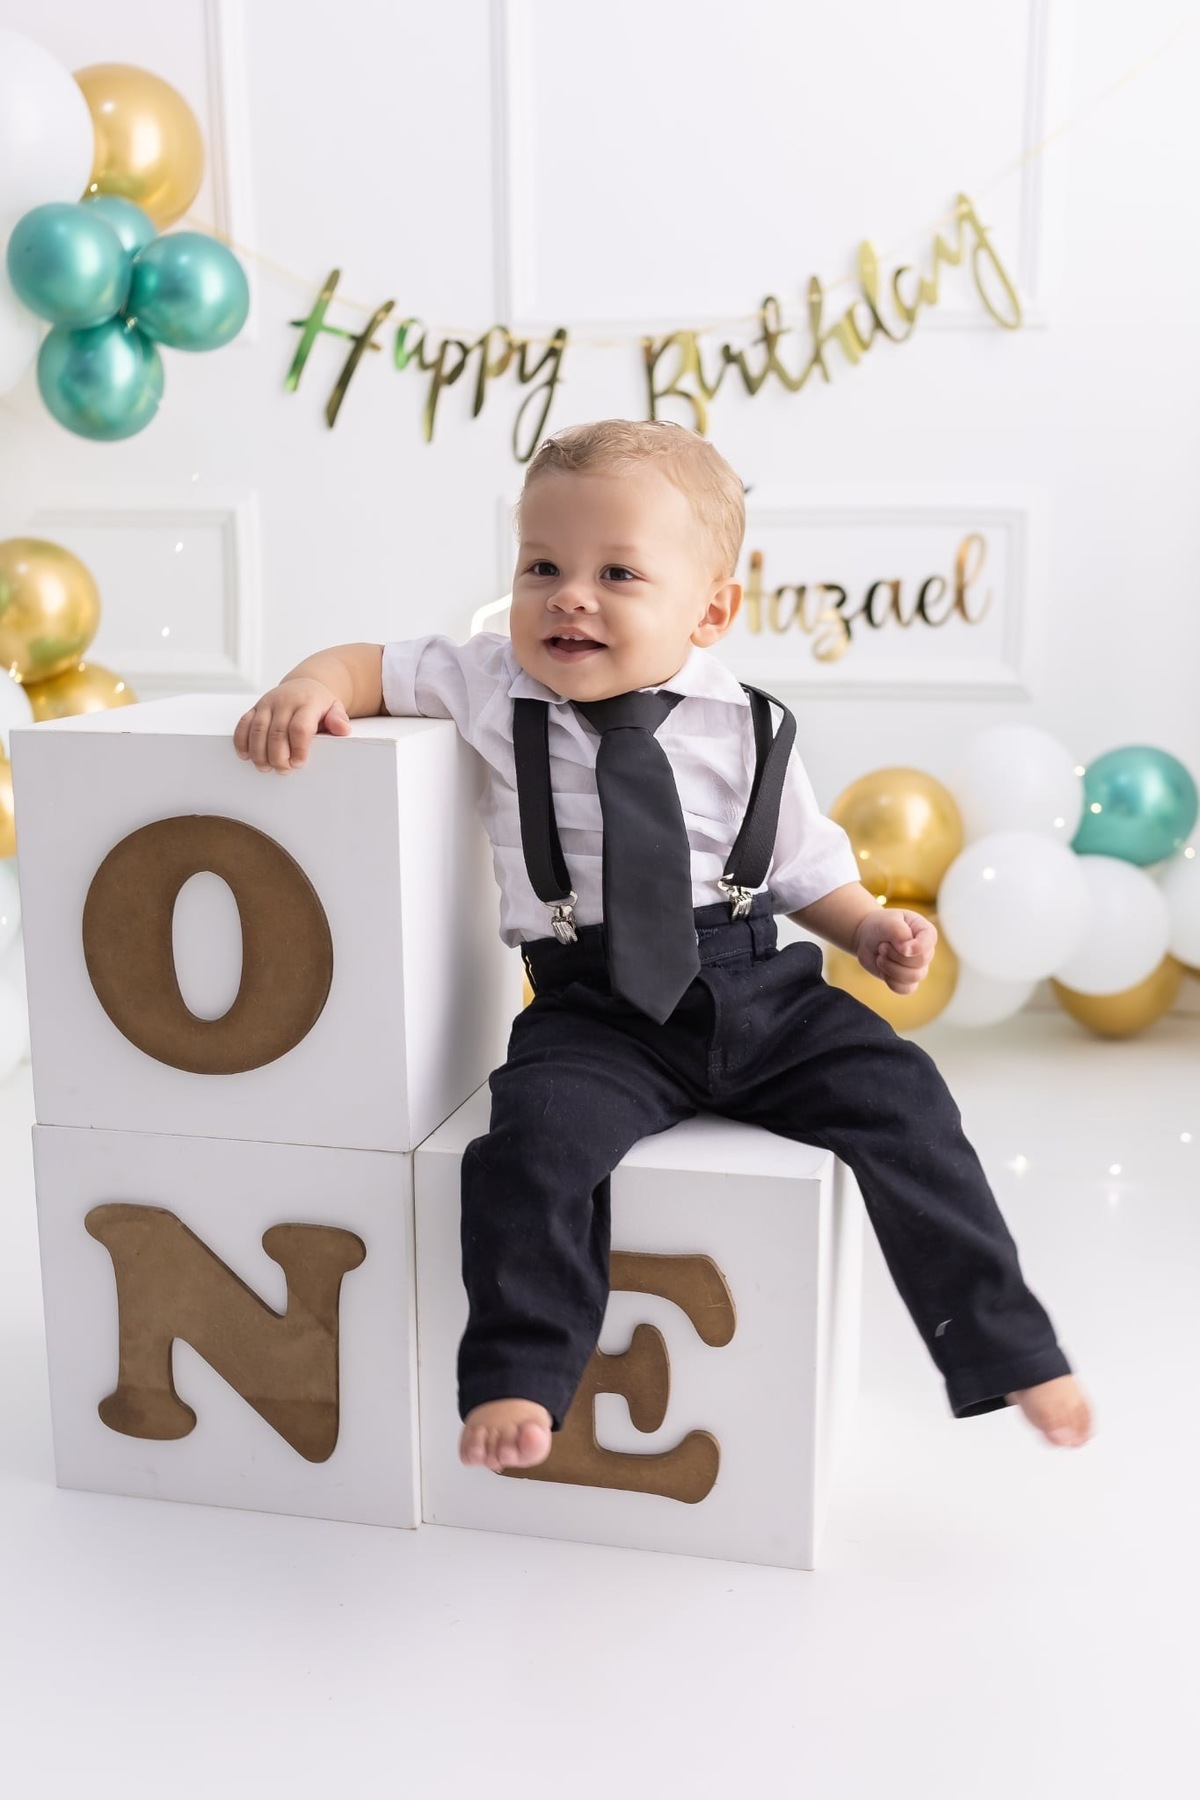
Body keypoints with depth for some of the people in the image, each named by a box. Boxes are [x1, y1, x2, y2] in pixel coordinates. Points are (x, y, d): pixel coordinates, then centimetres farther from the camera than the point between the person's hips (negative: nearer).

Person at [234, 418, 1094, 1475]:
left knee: (900, 1099, -10)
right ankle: (519, 1377, -10)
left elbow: (803, 865, 13)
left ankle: (1003, 1347, 7)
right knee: (540, 1131, -28)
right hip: (598, 1009, -1)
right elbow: (376, 665, 10)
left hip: (761, 988, 2)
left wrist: (871, 930, -3)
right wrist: (310, 686, -11)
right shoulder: (494, 688, 0)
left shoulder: (746, 731, 2)